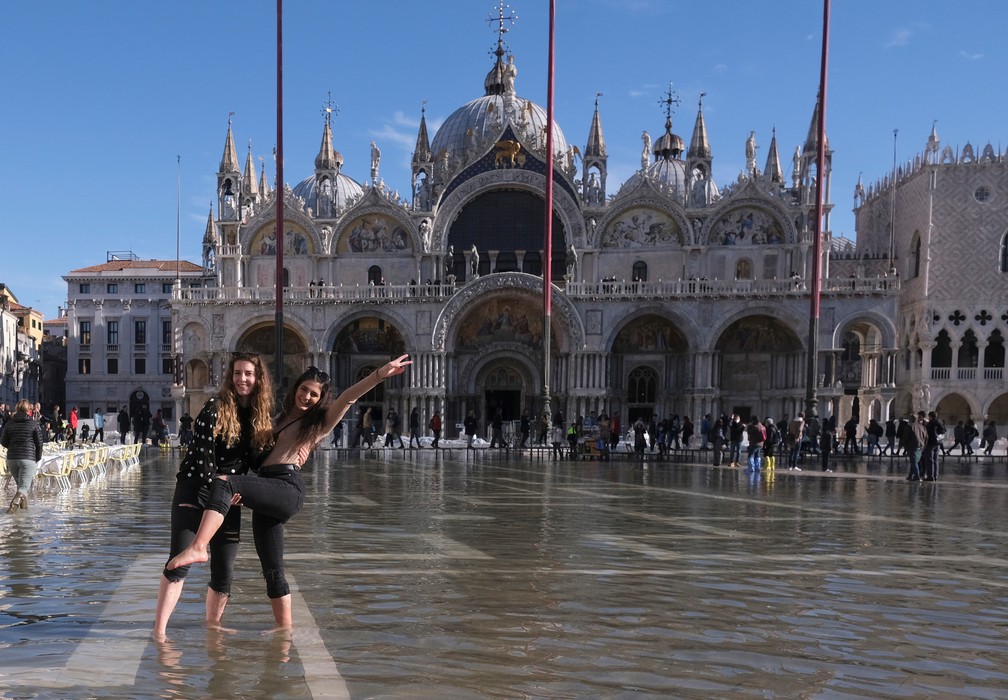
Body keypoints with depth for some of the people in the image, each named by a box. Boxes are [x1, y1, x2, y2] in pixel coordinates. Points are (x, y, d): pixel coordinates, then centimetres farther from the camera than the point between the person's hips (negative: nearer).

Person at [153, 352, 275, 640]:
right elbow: (202, 454, -13)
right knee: (179, 562, -11)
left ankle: (212, 627, 24)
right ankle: (159, 630, -4)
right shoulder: (216, 408, -9)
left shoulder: (262, 415, 7)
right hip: (195, 490, -5)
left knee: (224, 570, 7)